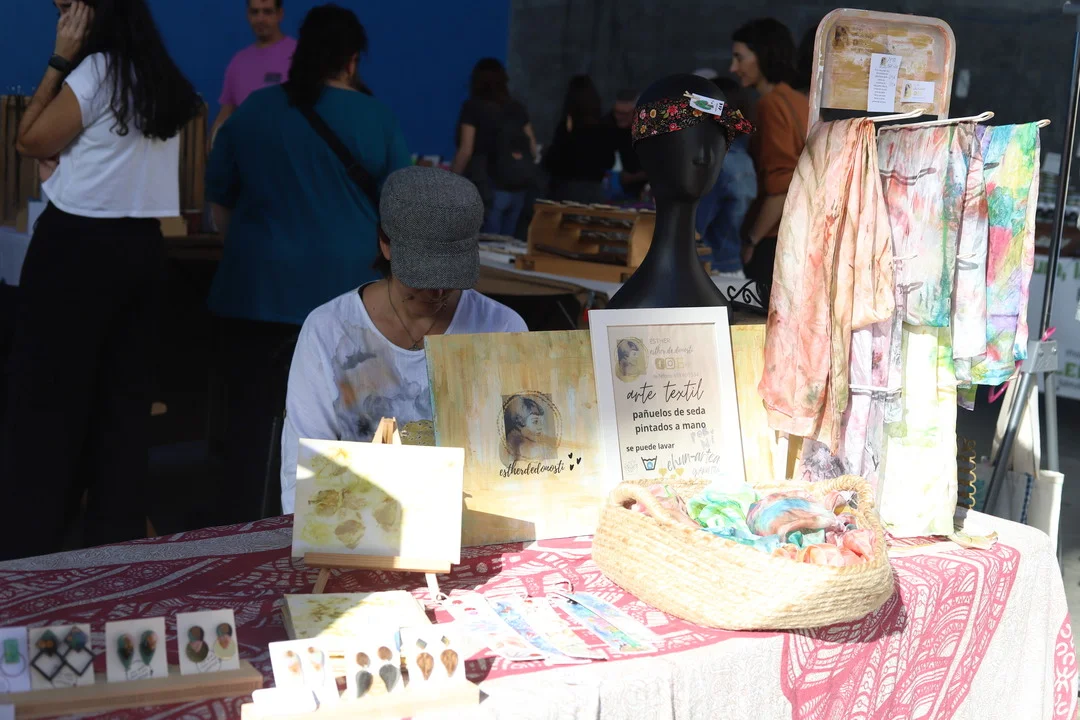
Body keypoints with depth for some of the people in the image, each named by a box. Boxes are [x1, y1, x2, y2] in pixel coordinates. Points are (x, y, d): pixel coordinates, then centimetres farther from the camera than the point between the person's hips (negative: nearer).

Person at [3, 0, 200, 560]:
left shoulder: (96, 71, -13)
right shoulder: (163, 82, 11)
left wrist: (60, 59, -6)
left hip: (79, 244, -8)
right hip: (141, 246, 8)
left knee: (46, 393, 1)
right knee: (124, 391, 11)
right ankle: (118, 531, 17)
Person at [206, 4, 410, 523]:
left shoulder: (252, 110, 4)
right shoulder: (375, 118, -2)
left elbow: (219, 198, 13)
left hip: (256, 286, 1)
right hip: (343, 289, -1)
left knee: (249, 413, 7)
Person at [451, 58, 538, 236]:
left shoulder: (473, 107, -3)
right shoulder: (518, 108, 11)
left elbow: (466, 150, -9)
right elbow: (533, 150, 11)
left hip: (489, 188, -5)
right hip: (517, 188, 5)